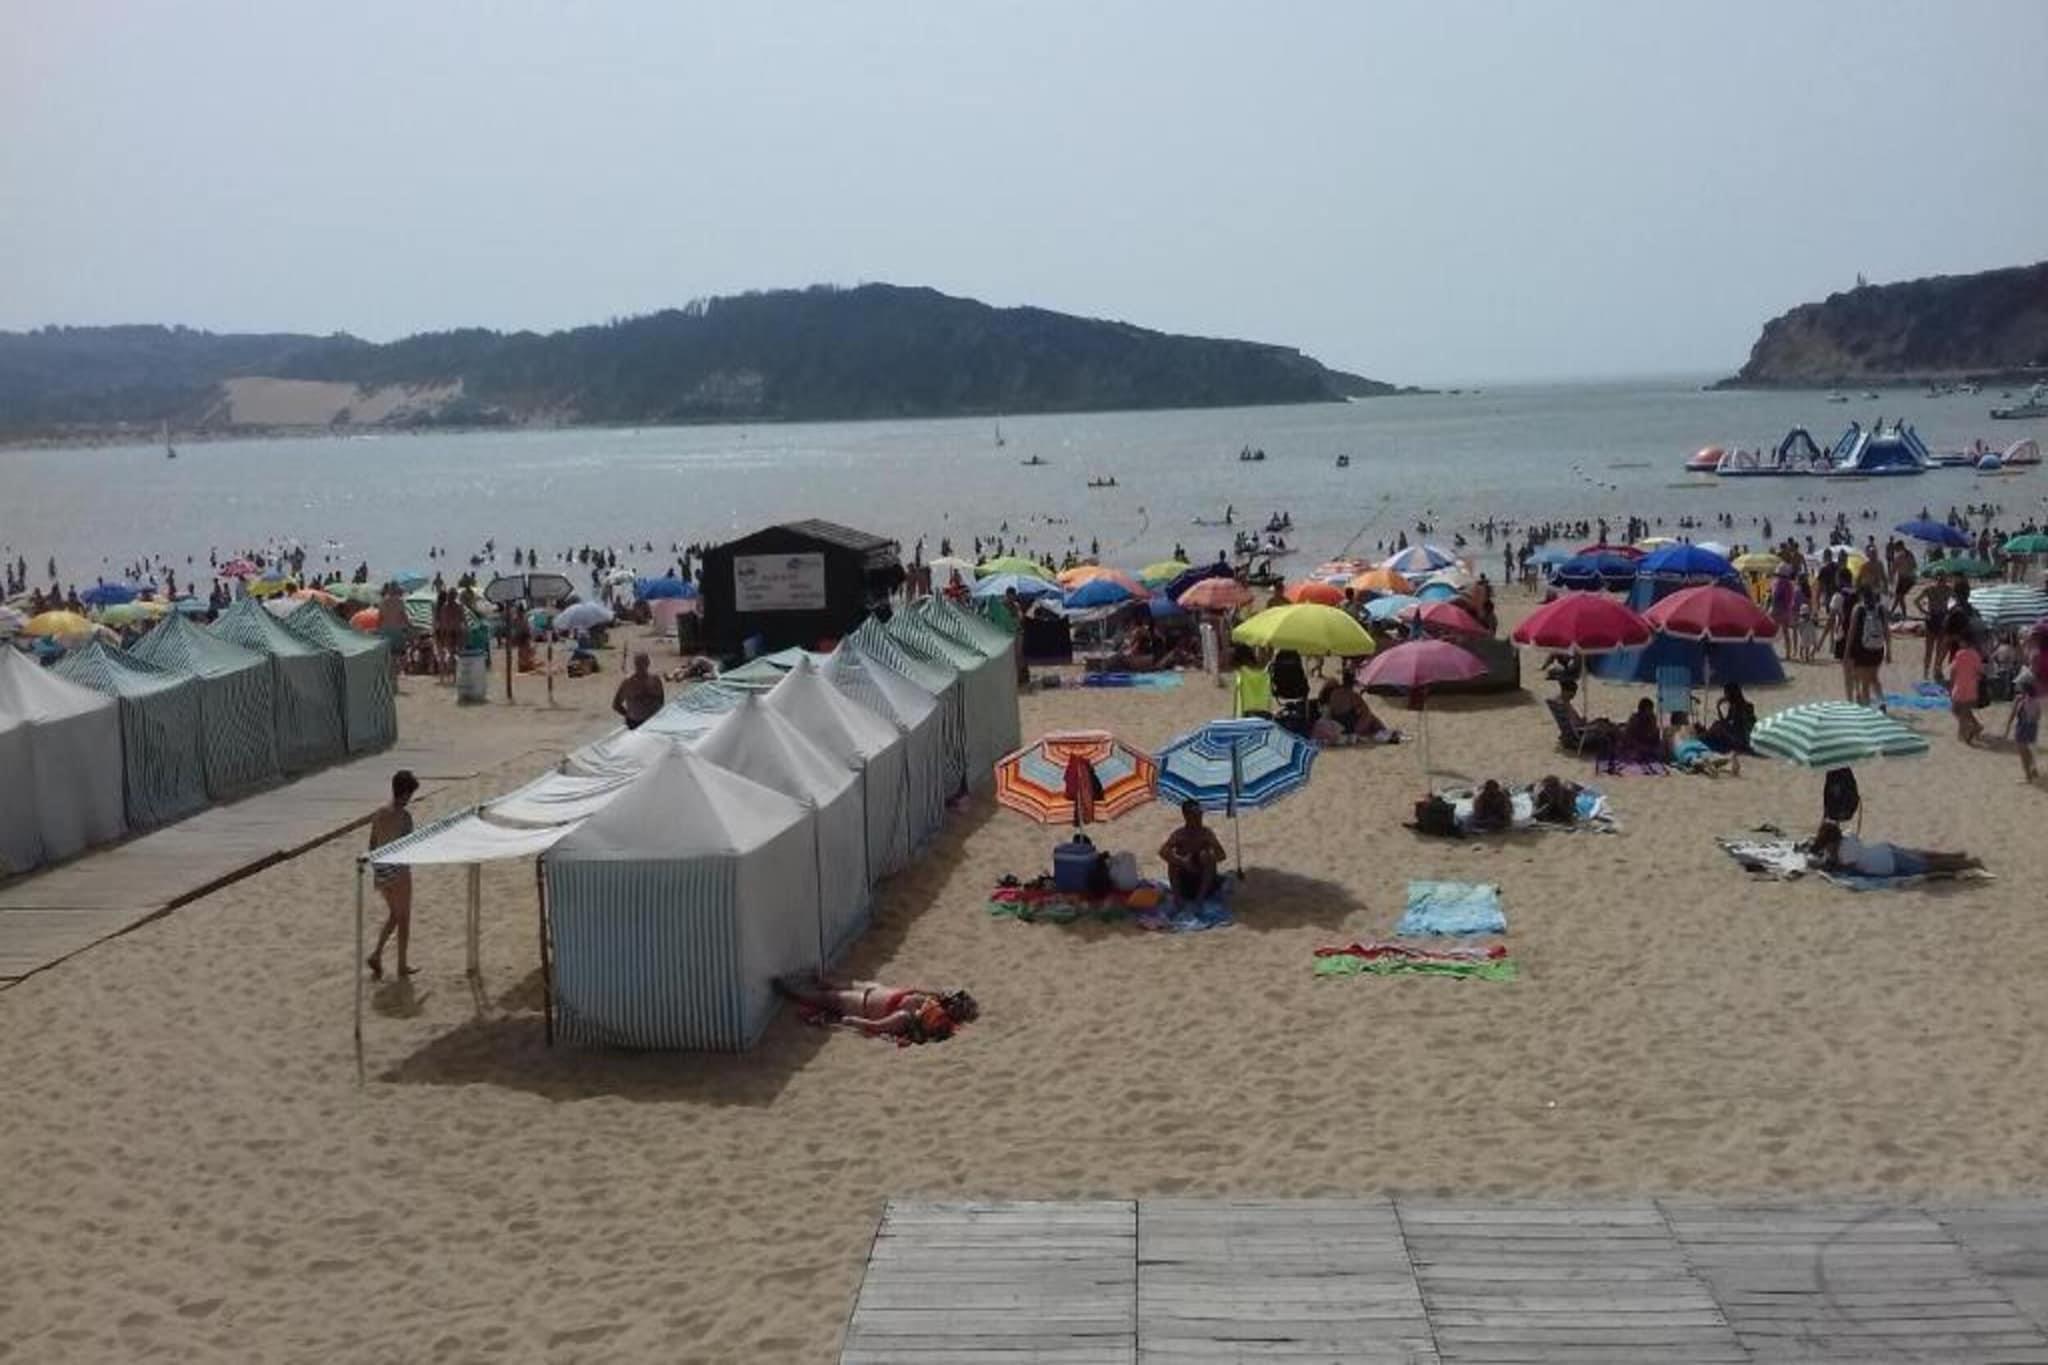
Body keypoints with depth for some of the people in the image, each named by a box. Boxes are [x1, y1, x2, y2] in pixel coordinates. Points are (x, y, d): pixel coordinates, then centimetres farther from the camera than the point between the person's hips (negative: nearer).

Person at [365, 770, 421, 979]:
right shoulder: (404, 816, -17)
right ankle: (403, 964, 17)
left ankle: (376, 954, 10)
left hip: (379, 867, 7)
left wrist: (375, 872, 19)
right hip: (397, 869, -7)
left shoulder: (379, 813, 4)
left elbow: (372, 844, 11)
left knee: (393, 914, 23)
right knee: (404, 917, 9)